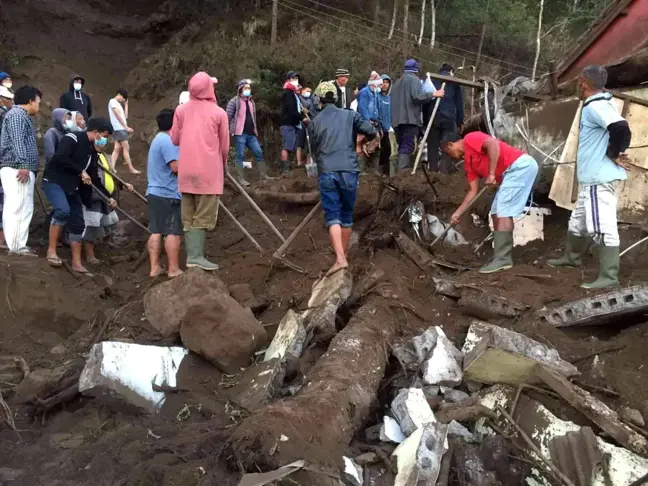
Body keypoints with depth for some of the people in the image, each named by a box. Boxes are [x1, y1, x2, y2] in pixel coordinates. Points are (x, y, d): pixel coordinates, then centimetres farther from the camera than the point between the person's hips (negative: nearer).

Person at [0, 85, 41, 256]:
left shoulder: (22, 116, 26)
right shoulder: (17, 114, -6)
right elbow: (17, 141, -18)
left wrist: (25, 166, 20)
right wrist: (23, 165, -25)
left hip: (18, 169, 11)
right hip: (17, 169, -11)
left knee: (15, 208, 10)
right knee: (19, 208, -12)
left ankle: (16, 245, 13)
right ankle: (17, 246, -12)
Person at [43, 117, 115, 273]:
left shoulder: (92, 149, 11)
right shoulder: (73, 138, -13)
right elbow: (60, 158, -28)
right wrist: (81, 171, -20)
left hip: (72, 187, 8)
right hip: (54, 181, -8)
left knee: (78, 223, 5)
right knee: (63, 210, -32)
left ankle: (77, 263, 13)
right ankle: (51, 251, -19)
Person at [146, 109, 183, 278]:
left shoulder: (159, 139, 19)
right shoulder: (168, 140, -14)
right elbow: (176, 167, -21)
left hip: (155, 192, 10)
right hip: (168, 194, -10)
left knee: (156, 231, 8)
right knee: (173, 232, -5)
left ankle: (155, 267, 10)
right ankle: (174, 269, -1)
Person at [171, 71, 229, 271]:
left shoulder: (181, 110, 4)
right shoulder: (219, 112, -3)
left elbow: (175, 139, 7)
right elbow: (224, 146, 2)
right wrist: (223, 165, 19)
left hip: (186, 170, 3)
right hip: (209, 171, -3)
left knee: (189, 216, 10)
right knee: (203, 216, 1)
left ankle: (193, 255, 7)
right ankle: (196, 256, -4)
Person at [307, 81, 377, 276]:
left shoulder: (314, 122, 8)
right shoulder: (349, 115, 6)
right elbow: (372, 131, -2)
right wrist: (365, 138, 20)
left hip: (326, 173, -1)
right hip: (349, 171, 1)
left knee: (333, 216, -3)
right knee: (346, 215, 15)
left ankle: (340, 258, -19)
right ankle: (345, 255, 25)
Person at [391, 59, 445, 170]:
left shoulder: (397, 82, 25)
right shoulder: (414, 79, 0)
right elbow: (417, 96, -17)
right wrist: (434, 94, -10)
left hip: (397, 120, 8)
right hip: (410, 119, -8)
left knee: (402, 148, 12)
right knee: (407, 148, -11)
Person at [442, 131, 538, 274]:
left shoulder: (470, 139, -2)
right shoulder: (468, 162, 22)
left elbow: (493, 144, -21)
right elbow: (473, 191, 21)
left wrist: (491, 174, -20)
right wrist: (458, 213, 19)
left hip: (521, 165, -10)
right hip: (511, 172, 10)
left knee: (502, 212, -12)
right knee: (496, 213, 10)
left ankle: (503, 259, -11)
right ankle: (503, 256, 13)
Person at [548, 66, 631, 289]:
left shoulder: (596, 106, -18)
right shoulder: (598, 105, 13)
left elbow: (621, 128, -31)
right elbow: (617, 129, 21)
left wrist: (614, 154, -17)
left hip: (599, 178, -11)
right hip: (592, 177, 11)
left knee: (602, 226, -8)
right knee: (579, 220, 23)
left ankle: (609, 276, -4)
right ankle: (572, 257, 41)